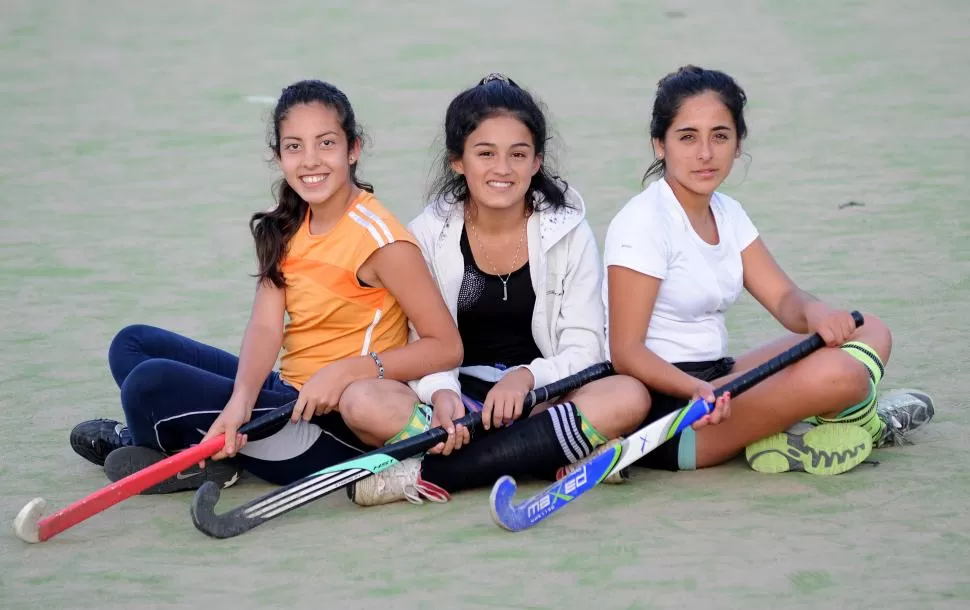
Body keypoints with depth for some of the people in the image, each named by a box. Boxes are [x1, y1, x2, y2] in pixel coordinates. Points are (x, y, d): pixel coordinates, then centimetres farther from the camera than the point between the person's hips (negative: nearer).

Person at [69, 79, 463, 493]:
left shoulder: (376, 237, -16)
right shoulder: (286, 227, 7)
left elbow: (446, 348, -17)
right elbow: (266, 327, -6)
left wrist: (347, 371, -27)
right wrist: (241, 399, -26)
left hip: (331, 426, -8)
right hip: (287, 393, 8)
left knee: (150, 383, -20)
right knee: (134, 345, 10)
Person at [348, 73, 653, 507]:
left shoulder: (568, 232, 2)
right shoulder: (428, 235, 2)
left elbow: (583, 348, -4)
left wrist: (526, 377, -25)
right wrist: (440, 393, -29)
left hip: (542, 396, 1)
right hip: (461, 400, 0)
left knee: (630, 397, -32)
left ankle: (429, 476, -34)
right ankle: (564, 458, -34)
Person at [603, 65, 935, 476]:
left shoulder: (726, 214, 12)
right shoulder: (643, 222, -14)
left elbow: (785, 299, 7)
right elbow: (626, 352, -18)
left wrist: (813, 311, -18)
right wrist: (696, 389, -35)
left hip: (715, 383, 10)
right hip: (661, 405, -10)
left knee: (870, 334, 5)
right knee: (838, 373, -28)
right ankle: (861, 422, 5)